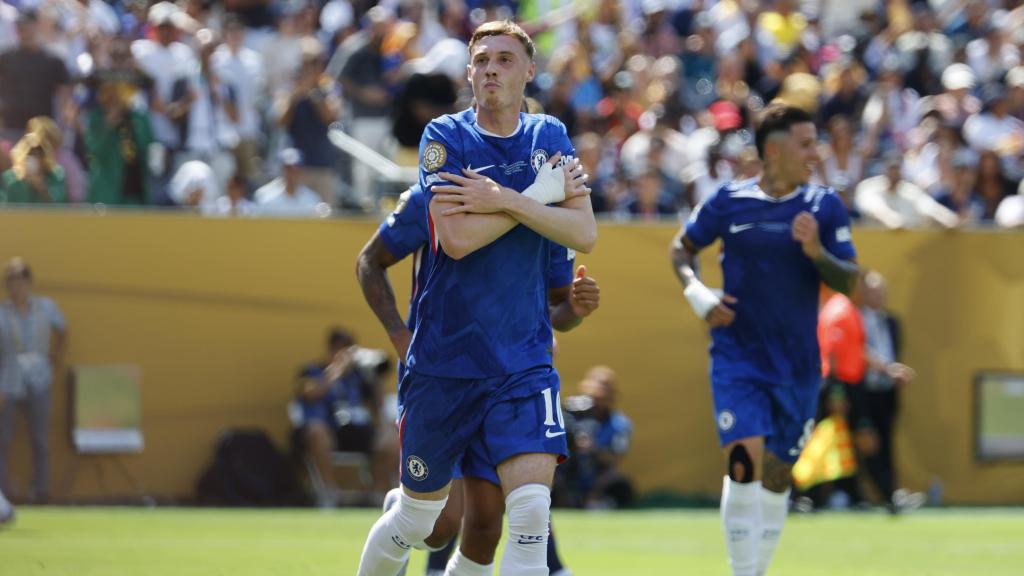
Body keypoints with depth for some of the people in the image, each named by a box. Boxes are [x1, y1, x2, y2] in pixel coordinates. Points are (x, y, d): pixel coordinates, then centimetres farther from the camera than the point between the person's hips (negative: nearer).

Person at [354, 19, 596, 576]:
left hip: (524, 359, 2)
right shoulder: (445, 137, -5)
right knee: (416, 517, 9)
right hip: (443, 358, -2)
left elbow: (584, 234, -5)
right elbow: (456, 237, -18)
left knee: (531, 507, -16)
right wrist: (541, 194, -13)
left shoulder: (550, 138, 6)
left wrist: (505, 200, -16)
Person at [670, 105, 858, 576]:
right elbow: (682, 247, 13)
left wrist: (816, 252, -21)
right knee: (744, 464, -19)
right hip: (738, 357, -2)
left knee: (776, 476, 11)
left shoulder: (825, 206, 0)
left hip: (798, 364, 2)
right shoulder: (729, 201, -3)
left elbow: (849, 281, -2)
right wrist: (696, 293, -5)